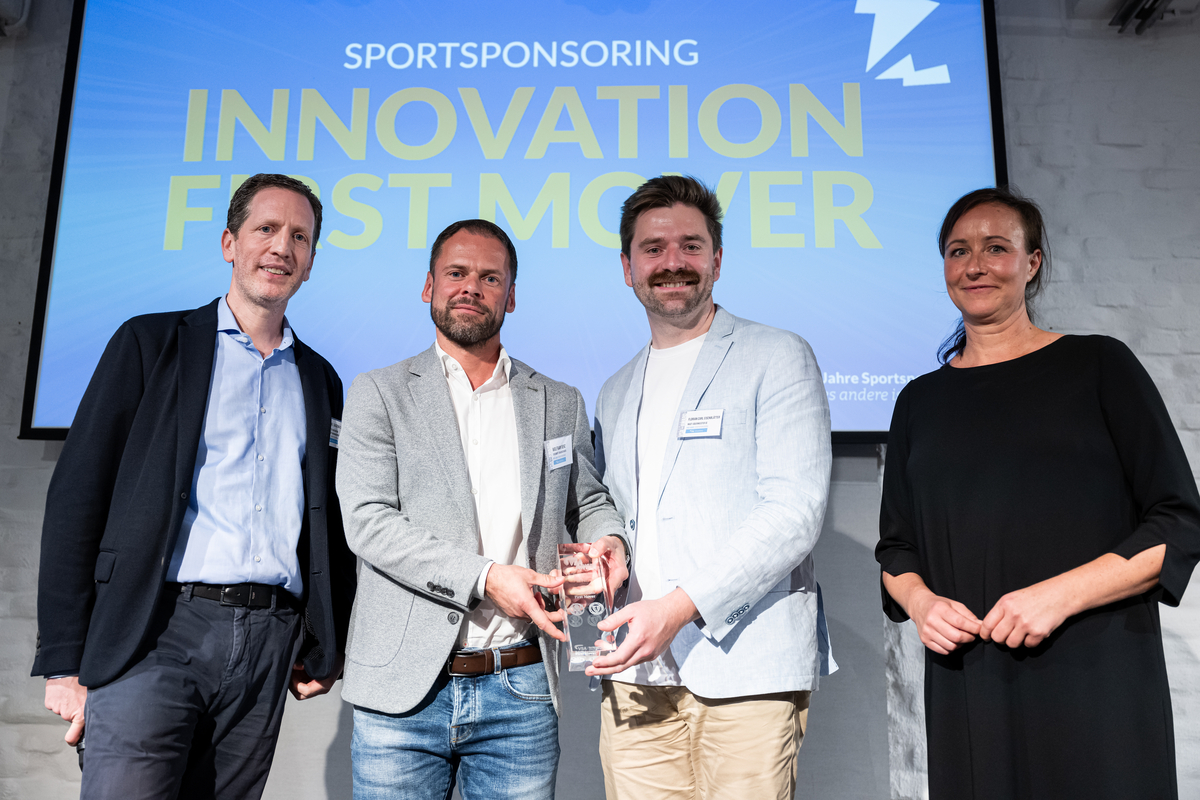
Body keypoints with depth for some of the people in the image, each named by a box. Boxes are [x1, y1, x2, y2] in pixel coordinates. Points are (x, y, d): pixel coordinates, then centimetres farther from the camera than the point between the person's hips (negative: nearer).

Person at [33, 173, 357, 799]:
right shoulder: (152, 343, 6)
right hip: (155, 634, -3)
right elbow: (77, 496, 0)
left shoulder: (320, 379, 16)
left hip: (270, 649, 3)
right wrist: (65, 660, -5)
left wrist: (326, 645, 11)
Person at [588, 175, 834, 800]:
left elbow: (796, 511, -9)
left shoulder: (778, 357, 1)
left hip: (746, 672, -4)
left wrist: (683, 605, -18)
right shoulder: (614, 394, 20)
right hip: (634, 678, 5)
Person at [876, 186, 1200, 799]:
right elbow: (896, 548, 16)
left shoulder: (1098, 365, 2)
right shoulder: (920, 402, 11)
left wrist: (1060, 594, -15)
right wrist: (920, 601, -6)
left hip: (1097, 682, -2)